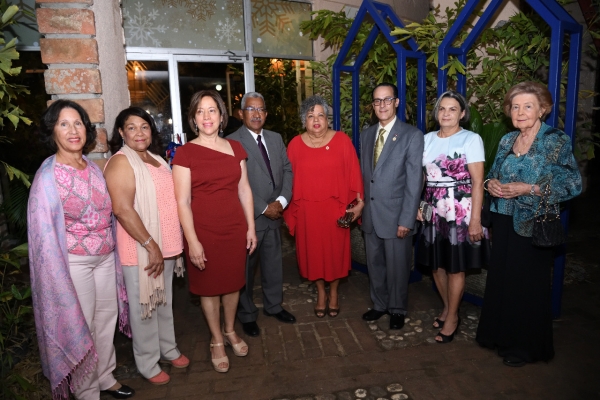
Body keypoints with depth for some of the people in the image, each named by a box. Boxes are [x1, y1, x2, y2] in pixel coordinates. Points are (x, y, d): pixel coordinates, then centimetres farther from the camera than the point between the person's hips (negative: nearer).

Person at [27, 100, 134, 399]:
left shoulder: (92, 167, 4)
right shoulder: (48, 175, -14)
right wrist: (59, 278, -14)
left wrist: (112, 249, 9)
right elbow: (44, 230, -14)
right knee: (79, 325, 8)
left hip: (105, 257, 6)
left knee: (107, 317, 17)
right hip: (74, 262, -6)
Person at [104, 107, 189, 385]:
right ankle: (148, 364, 26)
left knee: (165, 302, 20)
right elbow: (122, 210, -22)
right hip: (141, 250, -7)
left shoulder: (156, 159, 10)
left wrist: (167, 245, 14)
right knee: (144, 308, 8)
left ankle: (168, 349, 38)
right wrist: (151, 246, -22)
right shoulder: (121, 162, -14)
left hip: (167, 245, 8)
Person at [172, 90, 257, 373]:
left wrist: (250, 227, 6)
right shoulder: (185, 153, -7)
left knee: (233, 283, 16)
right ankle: (216, 341, 33)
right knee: (209, 287, 12)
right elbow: (182, 202, -10)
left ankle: (230, 331, 41)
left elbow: (244, 190, 8)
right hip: (204, 232, -3)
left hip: (235, 229, 4)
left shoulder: (235, 148, 5)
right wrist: (192, 241, -13)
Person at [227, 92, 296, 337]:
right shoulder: (232, 142, -12)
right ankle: (247, 315, 28)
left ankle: (273, 305, 38)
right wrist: (264, 208, -15)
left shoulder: (276, 138, 10)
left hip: (274, 214, 6)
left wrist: (282, 201, -8)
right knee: (246, 267, 9)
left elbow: (287, 170, 7)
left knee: (274, 263, 17)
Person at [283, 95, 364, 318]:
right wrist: (289, 209, 0)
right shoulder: (295, 144, -1)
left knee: (335, 250, 11)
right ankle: (320, 293, 34)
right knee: (313, 252, 12)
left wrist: (359, 201, -8)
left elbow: (353, 173, -5)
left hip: (335, 208, -1)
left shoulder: (342, 140, -4)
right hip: (307, 210, 1)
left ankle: (333, 293, 34)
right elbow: (290, 178, 0)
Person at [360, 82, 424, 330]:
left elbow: (414, 181, -12)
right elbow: (363, 174, 11)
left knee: (397, 267, 9)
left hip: (395, 214, -5)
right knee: (374, 264, 16)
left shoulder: (412, 135, -8)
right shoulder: (366, 134, 9)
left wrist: (407, 219, -15)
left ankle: (397, 309, 30)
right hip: (370, 214, 5)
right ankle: (379, 304, 36)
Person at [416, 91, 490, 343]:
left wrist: (475, 220, -15)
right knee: (436, 264, 12)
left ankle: (452, 316, 25)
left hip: (460, 213, -4)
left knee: (455, 267, 5)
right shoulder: (427, 139, 9)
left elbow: (477, 182, -10)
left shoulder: (471, 139, -5)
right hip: (433, 212, 5)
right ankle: (447, 308, 35)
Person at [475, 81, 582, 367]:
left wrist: (530, 189, -20)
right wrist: (490, 183, -5)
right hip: (504, 221, 6)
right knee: (500, 278, 12)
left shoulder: (557, 141, -9)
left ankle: (526, 346, 24)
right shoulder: (507, 140, 9)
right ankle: (501, 335, 31)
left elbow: (572, 184, -12)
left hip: (533, 224, -5)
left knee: (528, 284, 5)